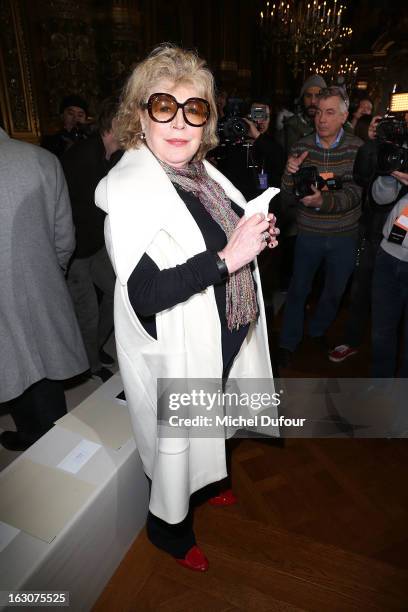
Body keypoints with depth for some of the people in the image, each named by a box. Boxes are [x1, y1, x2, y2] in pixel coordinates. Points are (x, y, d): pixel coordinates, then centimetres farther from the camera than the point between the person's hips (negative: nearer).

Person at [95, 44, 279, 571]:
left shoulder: (200, 171, 3)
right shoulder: (129, 187, -22)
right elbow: (143, 295, -30)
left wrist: (255, 236, -1)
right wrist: (227, 257, -31)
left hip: (222, 336, 8)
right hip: (176, 350, -8)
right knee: (177, 438, 15)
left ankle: (205, 483, 60)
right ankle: (168, 525, 46)